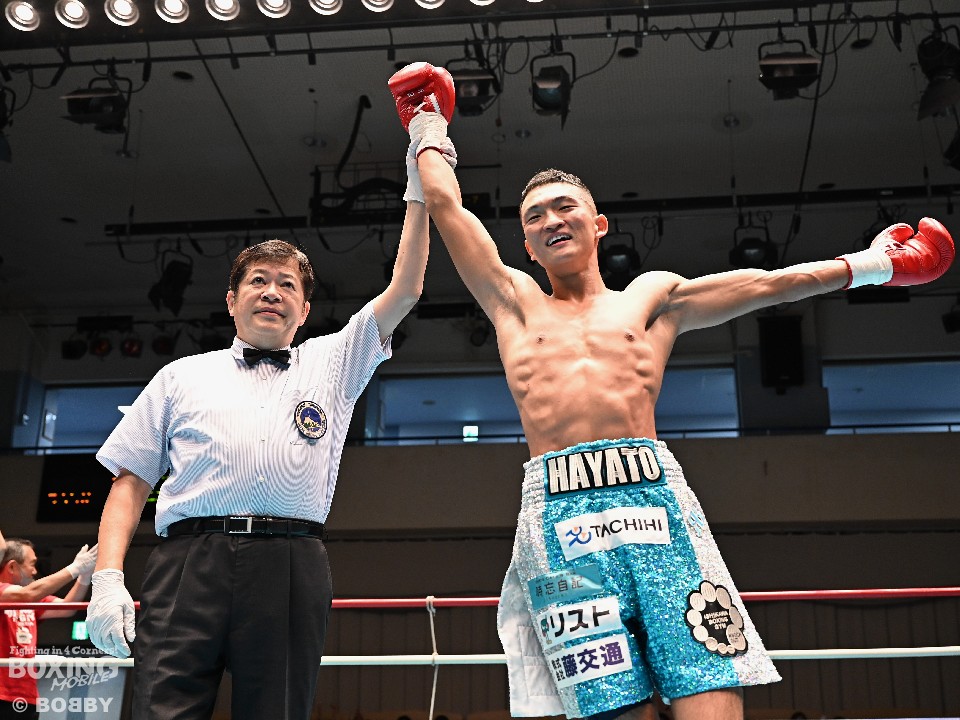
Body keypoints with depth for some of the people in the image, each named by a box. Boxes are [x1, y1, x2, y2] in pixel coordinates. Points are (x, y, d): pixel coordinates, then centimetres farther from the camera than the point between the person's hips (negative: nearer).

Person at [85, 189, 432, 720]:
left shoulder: (331, 363, 24)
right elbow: (130, 480, 16)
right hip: (188, 562, 0)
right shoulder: (181, 377, 22)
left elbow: (405, 290, 17)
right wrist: (108, 578, 2)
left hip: (293, 570, 1)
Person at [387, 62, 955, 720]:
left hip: (655, 494, 1)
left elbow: (765, 283, 25)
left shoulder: (653, 298, 24)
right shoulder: (514, 302, 23)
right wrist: (429, 126, 39)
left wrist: (869, 265, 28)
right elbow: (445, 203, 25)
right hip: (560, 510, 0)